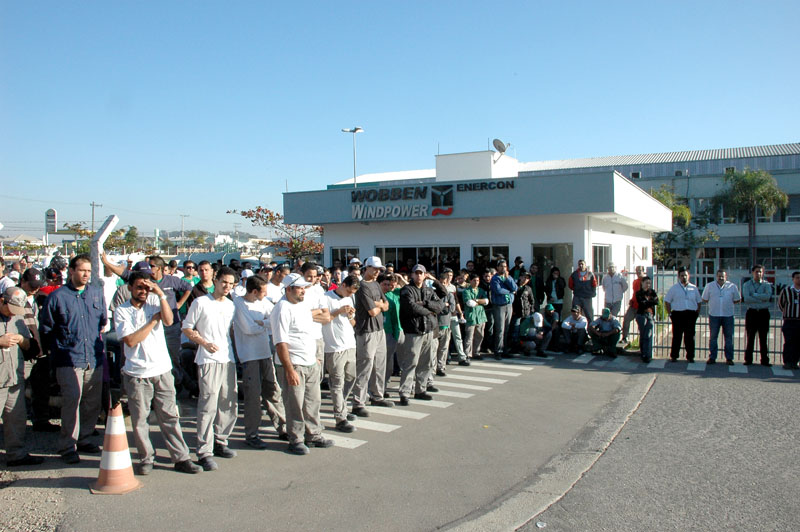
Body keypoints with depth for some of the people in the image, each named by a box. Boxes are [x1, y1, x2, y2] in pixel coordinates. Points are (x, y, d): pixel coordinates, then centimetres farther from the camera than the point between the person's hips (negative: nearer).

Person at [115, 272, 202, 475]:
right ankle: (146, 459, 24)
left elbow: (169, 321, -13)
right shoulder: (121, 311, -1)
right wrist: (153, 320, -8)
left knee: (170, 417, 6)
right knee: (139, 421, 7)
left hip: (162, 371, 2)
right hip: (137, 375, -2)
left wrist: (161, 294, -16)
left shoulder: (155, 302, 6)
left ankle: (181, 458, 12)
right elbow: (130, 340, -13)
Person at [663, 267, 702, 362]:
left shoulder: (694, 288, 11)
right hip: (678, 314, -2)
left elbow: (699, 301, 17)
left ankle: (690, 356, 13)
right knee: (676, 336, 0)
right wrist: (670, 313, 0)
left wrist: (697, 313, 7)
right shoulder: (674, 288, 6)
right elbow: (667, 301, 7)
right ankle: (674, 356, 8)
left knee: (690, 337, 4)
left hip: (691, 315, 2)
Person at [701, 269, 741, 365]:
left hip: (728, 315, 0)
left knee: (729, 337, 4)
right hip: (714, 315, 0)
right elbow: (704, 299, 11)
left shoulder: (732, 286, 4)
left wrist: (728, 303, 2)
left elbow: (737, 300, 11)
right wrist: (714, 303, 2)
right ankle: (712, 357, 12)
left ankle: (729, 358, 14)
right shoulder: (709, 286, 5)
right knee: (713, 337, 4)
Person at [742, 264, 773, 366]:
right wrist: (762, 299, -12)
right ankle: (748, 360, 9)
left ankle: (765, 360, 9)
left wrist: (754, 294, -11)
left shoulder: (767, 285, 6)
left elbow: (768, 296, -14)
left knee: (763, 337, 3)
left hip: (764, 313, 0)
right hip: (751, 313, 0)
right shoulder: (747, 285, 5)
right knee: (750, 337, 3)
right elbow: (746, 299, -11)